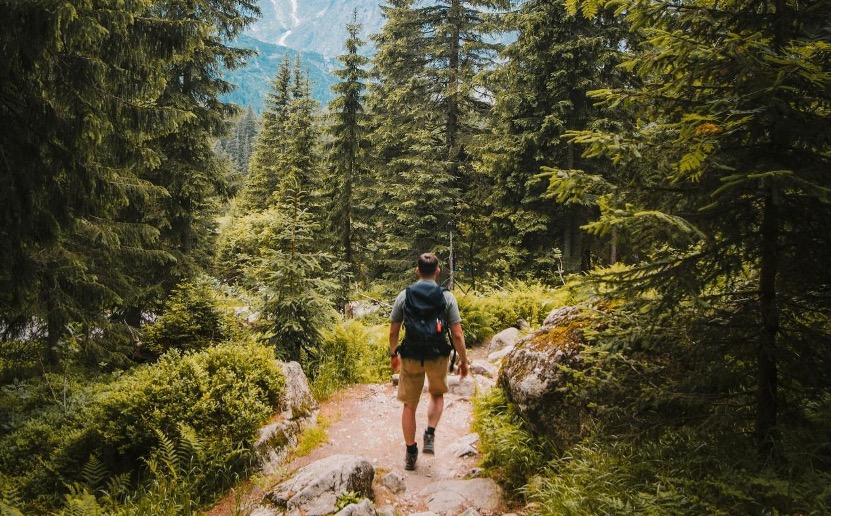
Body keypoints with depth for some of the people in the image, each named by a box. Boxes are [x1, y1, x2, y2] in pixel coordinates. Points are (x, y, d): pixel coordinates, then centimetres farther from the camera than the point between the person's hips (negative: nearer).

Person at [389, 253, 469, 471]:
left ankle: (411, 452, 21)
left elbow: (393, 332, 1)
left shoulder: (404, 296, -4)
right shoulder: (447, 297, -7)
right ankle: (430, 435, 11)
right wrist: (463, 360, 3)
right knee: (437, 395, 27)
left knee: (409, 405, 14)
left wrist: (394, 354, 17)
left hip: (411, 357, 0)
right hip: (438, 357, 0)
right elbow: (457, 334, -9)